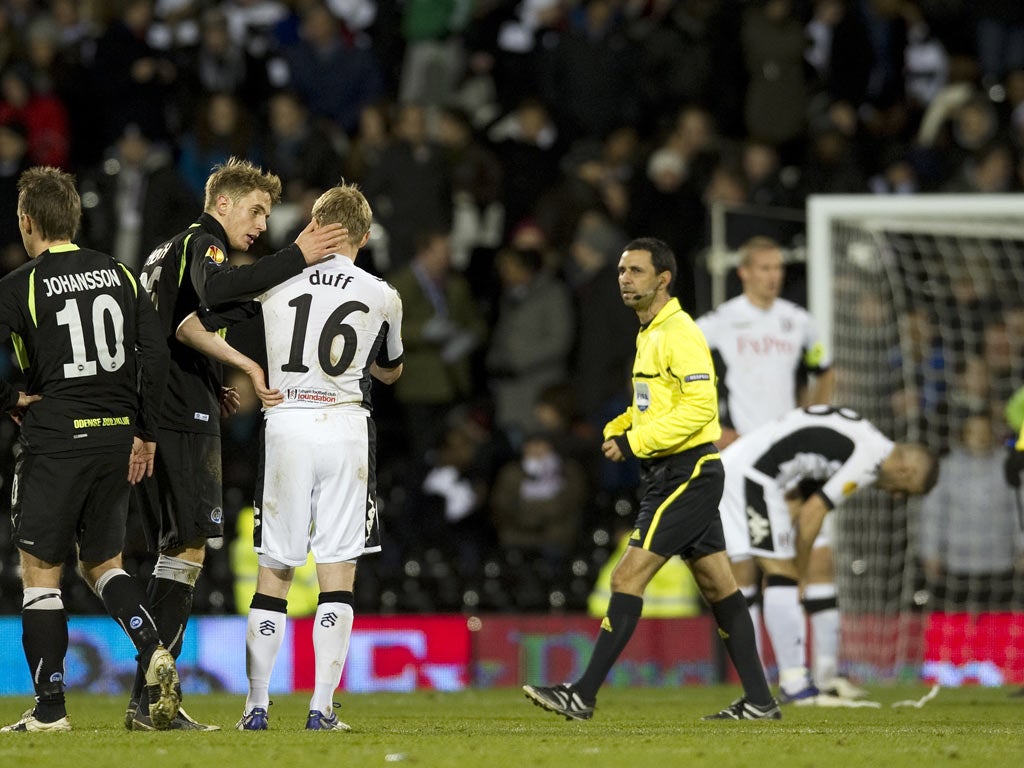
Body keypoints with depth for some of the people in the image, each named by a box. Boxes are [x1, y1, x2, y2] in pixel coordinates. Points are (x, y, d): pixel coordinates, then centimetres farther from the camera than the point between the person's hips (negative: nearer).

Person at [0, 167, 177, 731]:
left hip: (55, 439, -5)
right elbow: (155, 355, 2)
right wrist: (146, 435, 8)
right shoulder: (120, 275, 7)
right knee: (102, 562, 18)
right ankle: (153, 652, -6)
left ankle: (49, 710, 3)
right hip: (117, 438, 5)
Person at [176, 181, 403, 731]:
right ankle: (321, 707, -5)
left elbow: (189, 328, 2)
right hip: (345, 426, -1)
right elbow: (391, 371, 22)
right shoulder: (382, 297, 2)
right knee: (338, 572, 2)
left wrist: (248, 366, 8)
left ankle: (256, 706, 6)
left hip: (286, 424, 1)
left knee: (274, 570, 7)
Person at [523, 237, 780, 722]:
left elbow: (699, 406, -23)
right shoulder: (650, 335, 16)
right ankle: (759, 700, 12)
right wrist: (618, 430, 8)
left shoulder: (679, 334, -14)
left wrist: (636, 442, -21)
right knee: (718, 586, 10)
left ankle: (583, 695, -11)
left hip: (686, 474, -10)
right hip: (674, 474, 10)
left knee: (628, 577, -11)